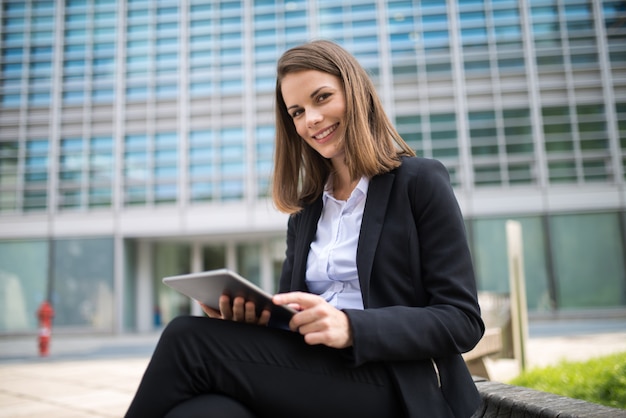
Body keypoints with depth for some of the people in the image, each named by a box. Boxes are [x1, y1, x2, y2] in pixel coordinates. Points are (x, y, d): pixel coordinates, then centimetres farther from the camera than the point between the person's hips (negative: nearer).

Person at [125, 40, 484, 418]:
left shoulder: (421, 181, 3)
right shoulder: (305, 211, 19)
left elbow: (463, 321, -4)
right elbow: (286, 312, 16)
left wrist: (352, 328, -19)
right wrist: (250, 314, -8)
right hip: (313, 375, 4)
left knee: (189, 339, -22)